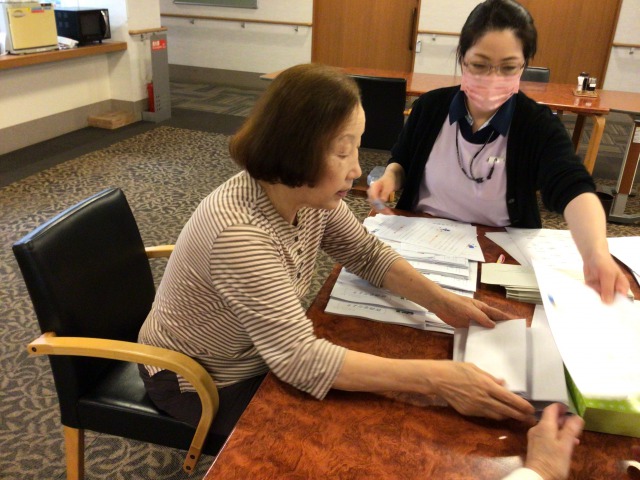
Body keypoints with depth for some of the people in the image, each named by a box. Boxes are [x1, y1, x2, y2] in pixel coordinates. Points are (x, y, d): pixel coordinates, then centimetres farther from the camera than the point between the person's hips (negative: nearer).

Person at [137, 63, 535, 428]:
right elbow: (299, 359, -40)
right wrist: (437, 378, -41)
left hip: (266, 358, 7)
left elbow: (367, 253, -1)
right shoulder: (239, 234, -39)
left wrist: (442, 301, -16)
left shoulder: (309, 194, -14)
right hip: (199, 382, -6)